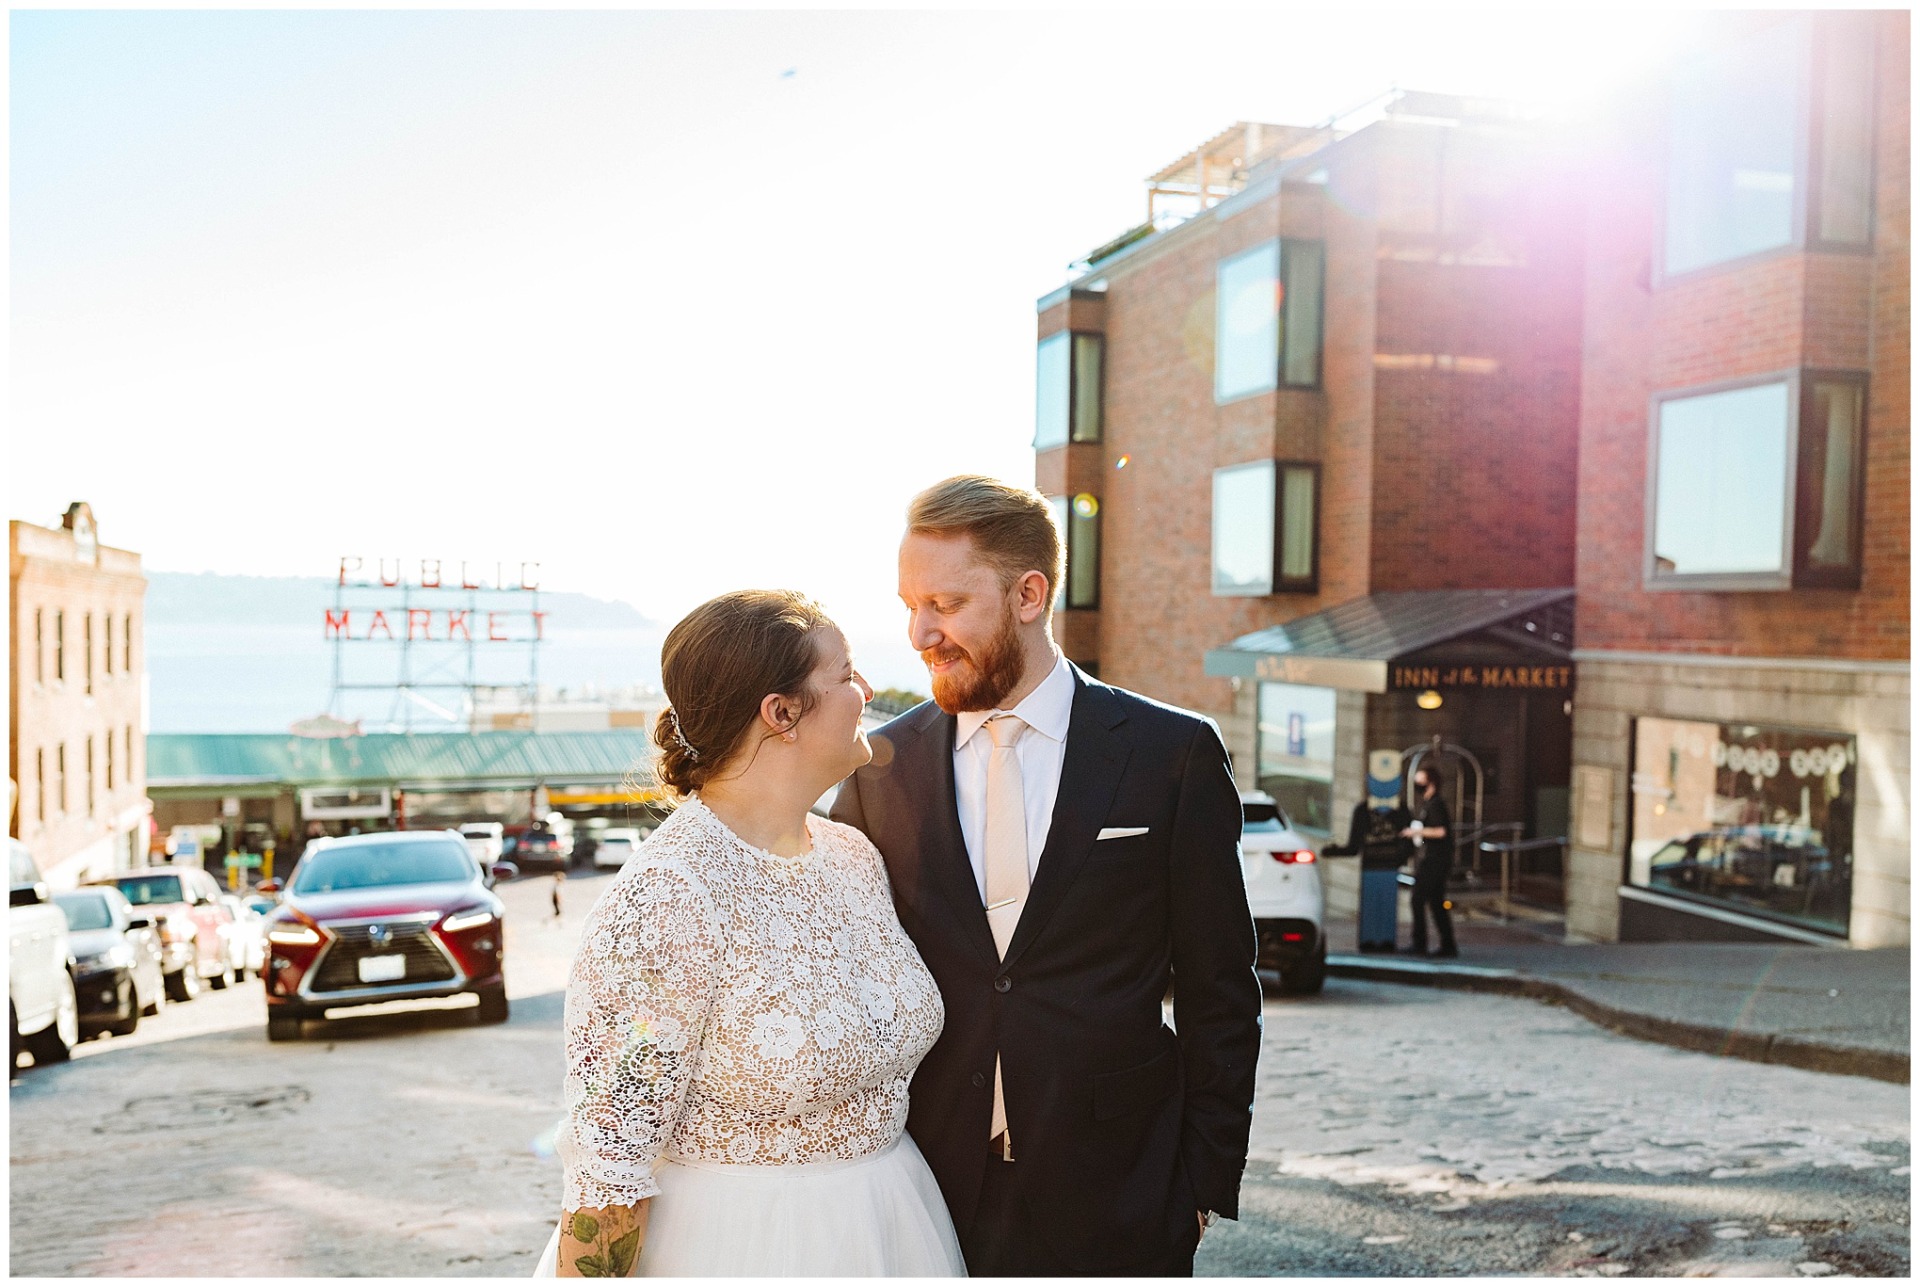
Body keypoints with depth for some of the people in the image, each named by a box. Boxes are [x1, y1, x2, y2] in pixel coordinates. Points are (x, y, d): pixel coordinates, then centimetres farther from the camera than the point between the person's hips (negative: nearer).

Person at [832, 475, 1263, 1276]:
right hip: (923, 1201, 2)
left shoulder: (1174, 754, -5)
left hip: (1113, 1205, -1)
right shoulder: (881, 767, 0)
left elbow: (1218, 995, -1)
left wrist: (1207, 1182, -2)